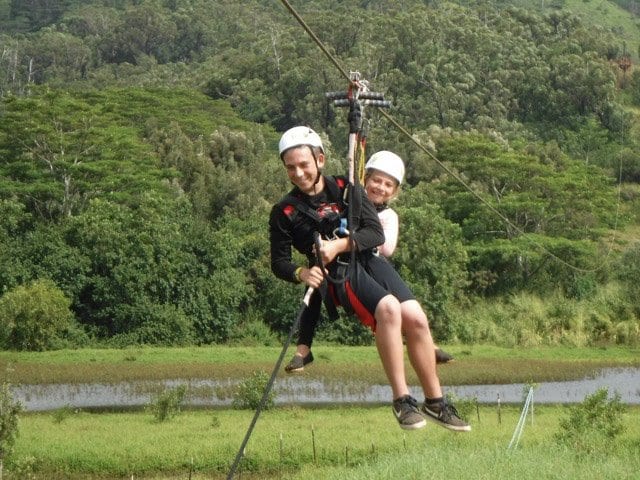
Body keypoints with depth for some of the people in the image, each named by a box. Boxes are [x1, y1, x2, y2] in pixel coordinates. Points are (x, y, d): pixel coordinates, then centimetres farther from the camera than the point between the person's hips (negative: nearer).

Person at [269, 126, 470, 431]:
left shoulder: (345, 189, 11)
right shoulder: (284, 212, 7)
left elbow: (376, 234, 3)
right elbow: (279, 262, 7)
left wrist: (340, 244, -14)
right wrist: (300, 273, -15)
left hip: (369, 260, 4)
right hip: (337, 273, -4)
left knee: (415, 317, -19)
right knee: (388, 308, -32)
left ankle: (435, 401, -5)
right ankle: (401, 400, -28)